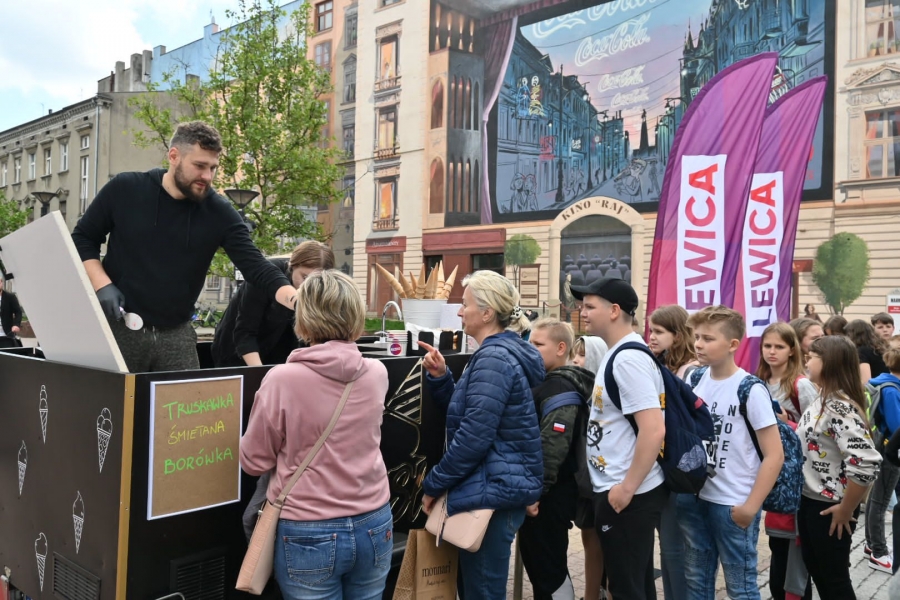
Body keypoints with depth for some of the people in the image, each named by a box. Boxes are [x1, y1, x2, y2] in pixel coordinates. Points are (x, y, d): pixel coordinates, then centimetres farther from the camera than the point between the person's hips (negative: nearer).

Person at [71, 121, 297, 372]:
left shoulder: (220, 214, -6)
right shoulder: (124, 189, -5)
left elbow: (256, 267, -14)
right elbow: (82, 239, 6)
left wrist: (299, 301, -30)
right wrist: (102, 284, -11)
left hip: (176, 335, 1)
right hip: (118, 328, 0)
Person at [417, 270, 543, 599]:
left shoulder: (493, 359, -19)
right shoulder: (502, 353, 13)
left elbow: (474, 436, -23)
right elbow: (463, 412, 17)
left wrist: (433, 484, -13)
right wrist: (440, 377, 2)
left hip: (493, 491, -10)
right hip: (500, 487, 10)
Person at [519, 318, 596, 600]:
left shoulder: (561, 387, -17)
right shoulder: (543, 382, 15)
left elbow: (553, 446, -25)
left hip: (550, 494, -10)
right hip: (537, 490, 10)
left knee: (548, 566, 1)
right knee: (536, 562, 18)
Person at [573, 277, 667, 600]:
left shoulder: (629, 358, -20)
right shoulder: (616, 355, 10)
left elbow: (654, 429, -26)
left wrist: (626, 488, -21)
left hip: (628, 495, -10)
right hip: (616, 490, 10)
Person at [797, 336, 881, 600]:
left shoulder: (841, 408, -25)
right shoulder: (821, 399, 4)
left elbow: (866, 463, -33)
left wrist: (846, 509, -22)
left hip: (829, 507, -8)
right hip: (809, 500, 8)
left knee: (834, 577, 9)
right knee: (814, 567, 22)